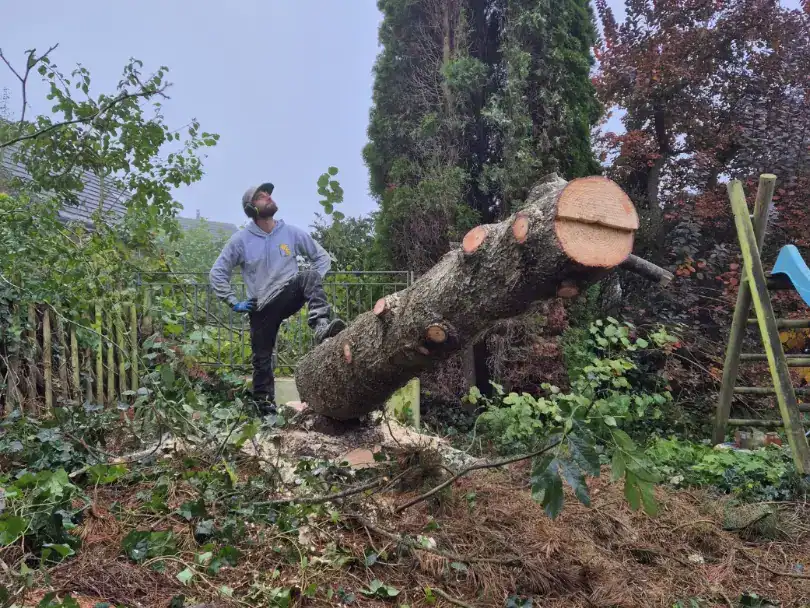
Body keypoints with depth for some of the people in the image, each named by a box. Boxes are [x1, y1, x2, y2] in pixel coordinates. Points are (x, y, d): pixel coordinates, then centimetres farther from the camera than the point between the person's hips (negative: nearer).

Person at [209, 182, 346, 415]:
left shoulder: (292, 233, 1)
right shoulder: (241, 240, -1)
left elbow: (322, 257, 9)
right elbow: (217, 273, 4)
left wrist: (313, 286, -5)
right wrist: (234, 302, -3)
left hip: (289, 296, 0)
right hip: (261, 307, 1)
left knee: (309, 276, -30)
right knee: (262, 359, 6)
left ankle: (321, 326, -48)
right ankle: (264, 405, 22)